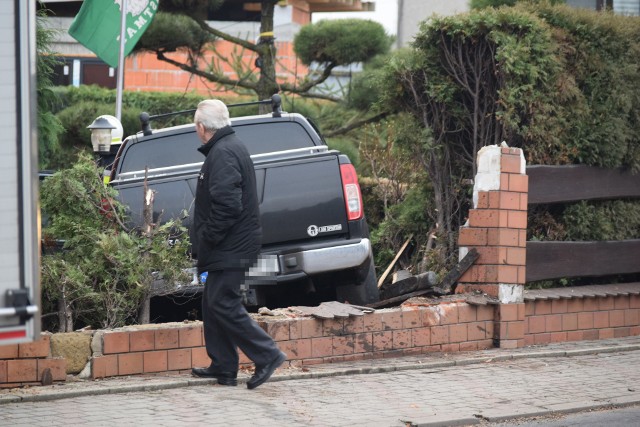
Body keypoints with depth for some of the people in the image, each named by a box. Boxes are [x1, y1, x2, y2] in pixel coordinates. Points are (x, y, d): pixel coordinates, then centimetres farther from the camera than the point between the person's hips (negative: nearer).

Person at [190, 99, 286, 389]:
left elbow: (226, 204, -27)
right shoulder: (231, 147, 17)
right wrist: (205, 244, 19)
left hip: (229, 249, -11)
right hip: (230, 248, 11)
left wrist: (207, 241, -18)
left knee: (223, 305, -9)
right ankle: (223, 367, 19)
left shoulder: (223, 153, -17)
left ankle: (267, 355, -7)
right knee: (214, 303, 14)